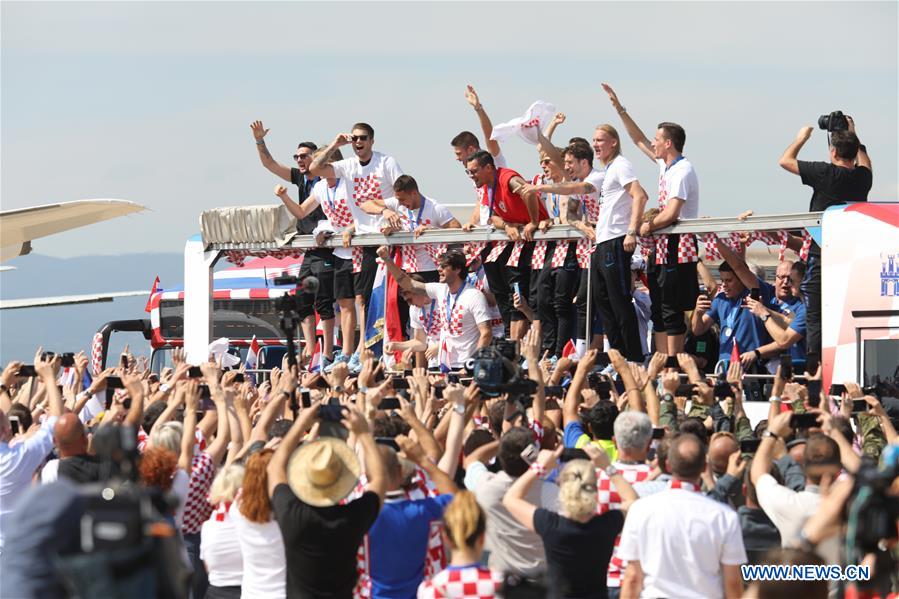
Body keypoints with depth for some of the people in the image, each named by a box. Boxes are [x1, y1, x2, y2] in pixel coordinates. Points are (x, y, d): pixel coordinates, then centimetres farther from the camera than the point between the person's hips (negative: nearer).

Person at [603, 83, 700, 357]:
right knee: (659, 311, 9)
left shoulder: (682, 171, -14)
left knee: (671, 312, -10)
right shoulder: (666, 166, 14)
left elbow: (671, 213, -22)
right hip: (663, 247, 10)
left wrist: (649, 226, -5)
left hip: (677, 246, -10)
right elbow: (639, 140, 27)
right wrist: (619, 109, 25)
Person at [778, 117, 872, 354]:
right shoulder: (863, 177, 2)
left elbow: (785, 161, 0)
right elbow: (864, 163, 30)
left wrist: (802, 138, 16)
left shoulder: (826, 174, -13)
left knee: (816, 320, -4)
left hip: (822, 257, -5)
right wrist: (852, 135, 32)